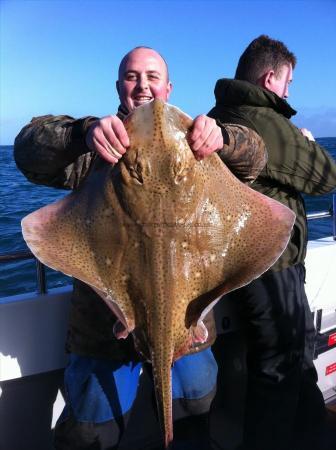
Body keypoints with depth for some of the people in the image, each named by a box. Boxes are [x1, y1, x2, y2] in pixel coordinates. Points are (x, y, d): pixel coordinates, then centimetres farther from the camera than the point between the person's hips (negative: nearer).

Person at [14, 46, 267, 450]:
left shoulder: (188, 141, 5)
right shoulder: (101, 143, 0)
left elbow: (253, 157, -7)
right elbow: (31, 150, -16)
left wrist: (220, 137, -31)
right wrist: (83, 132, -38)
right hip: (106, 324, -1)